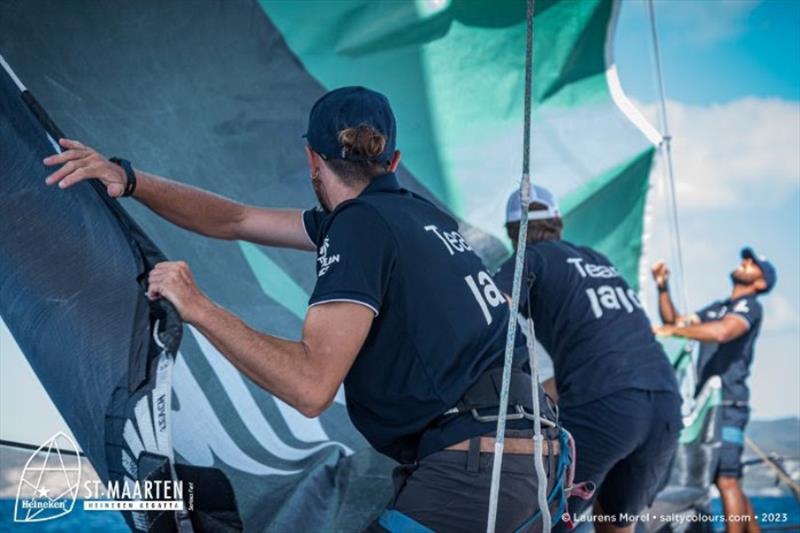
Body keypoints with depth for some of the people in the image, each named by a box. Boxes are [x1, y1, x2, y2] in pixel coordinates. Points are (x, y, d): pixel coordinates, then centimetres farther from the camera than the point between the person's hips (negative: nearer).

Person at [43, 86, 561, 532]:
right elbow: (237, 220, 20)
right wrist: (129, 178, 16)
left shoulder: (361, 223, -11)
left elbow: (310, 385, -20)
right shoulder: (416, 211, 14)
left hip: (472, 472, -9)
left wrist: (196, 306, -14)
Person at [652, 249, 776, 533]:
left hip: (728, 404, -9)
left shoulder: (750, 306, -5)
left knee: (726, 480, -16)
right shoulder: (717, 307, 23)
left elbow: (721, 332, -24)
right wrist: (663, 288, 9)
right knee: (728, 481, 14)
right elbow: (674, 321, 22)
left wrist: (672, 330, -23)